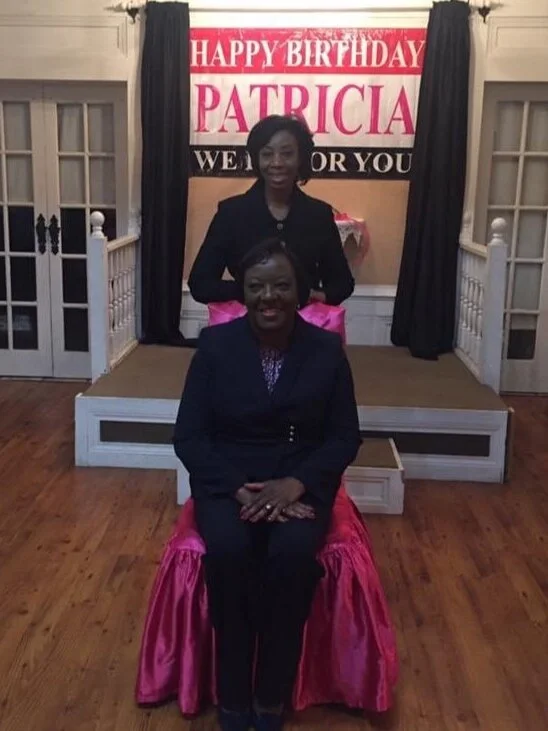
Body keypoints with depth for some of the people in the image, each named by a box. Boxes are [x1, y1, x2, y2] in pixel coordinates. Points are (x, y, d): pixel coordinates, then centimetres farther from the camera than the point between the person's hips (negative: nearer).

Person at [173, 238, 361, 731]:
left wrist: (295, 483, -16)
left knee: (293, 552, -32)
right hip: (227, 480, 0)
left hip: (302, 482, 0)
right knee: (227, 549, -32)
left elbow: (345, 437, 2)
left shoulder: (327, 349, 0)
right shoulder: (215, 344, -1)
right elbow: (188, 435, -3)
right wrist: (239, 489, -18)